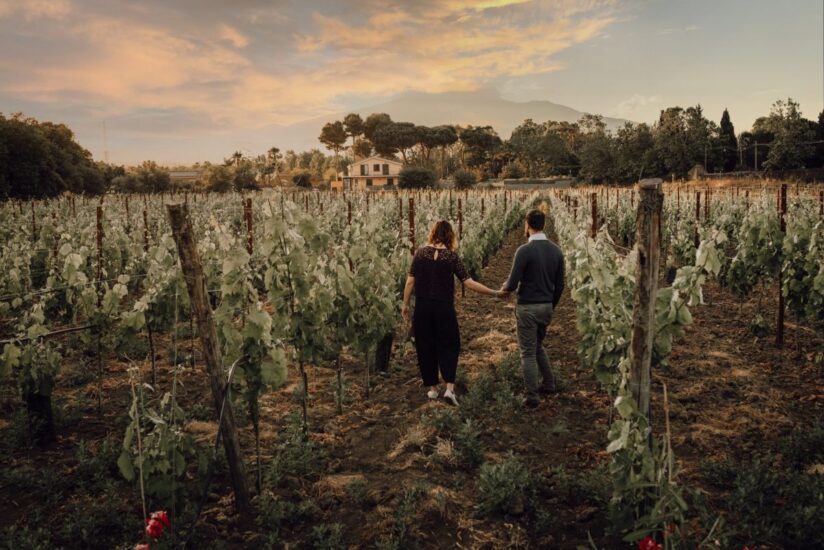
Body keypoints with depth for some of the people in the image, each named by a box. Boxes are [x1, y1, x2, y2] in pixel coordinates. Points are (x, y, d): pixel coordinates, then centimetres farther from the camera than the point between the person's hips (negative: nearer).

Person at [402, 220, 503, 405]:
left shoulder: (421, 253, -1)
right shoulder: (452, 257, -6)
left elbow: (410, 281, -2)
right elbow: (468, 282, -10)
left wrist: (405, 304, 9)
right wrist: (495, 293, -4)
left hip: (422, 308, 2)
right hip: (444, 308, -1)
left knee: (425, 348, 12)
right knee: (448, 346, 9)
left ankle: (432, 388, 18)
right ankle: (449, 388, -5)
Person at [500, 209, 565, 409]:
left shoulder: (524, 250, -18)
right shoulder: (556, 250, 2)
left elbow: (512, 284, -17)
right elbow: (560, 285, 8)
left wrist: (504, 288, 6)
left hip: (528, 308, -6)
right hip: (547, 307, 6)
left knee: (528, 352, 4)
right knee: (538, 346, 26)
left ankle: (532, 397, 10)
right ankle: (549, 383, 29)